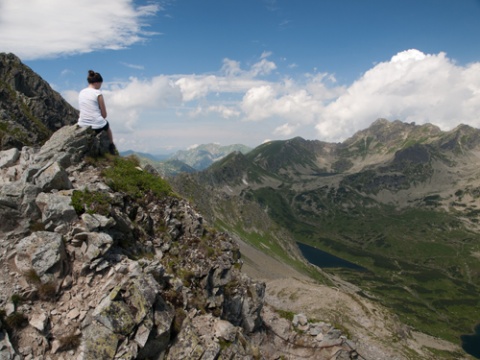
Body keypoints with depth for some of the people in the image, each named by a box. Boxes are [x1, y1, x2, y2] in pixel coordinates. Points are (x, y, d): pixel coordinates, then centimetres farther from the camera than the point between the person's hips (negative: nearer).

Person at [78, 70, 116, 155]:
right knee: (107, 125, 33)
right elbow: (104, 114, -10)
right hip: (97, 126, -5)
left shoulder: (81, 92, 5)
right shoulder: (98, 93, -13)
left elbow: (83, 110, 15)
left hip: (82, 125, 5)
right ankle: (112, 149, 46)